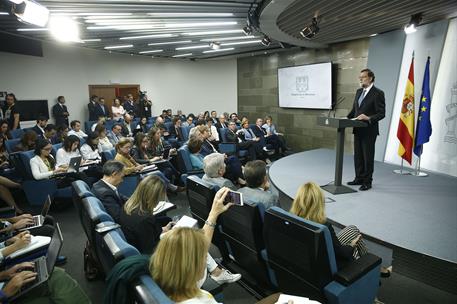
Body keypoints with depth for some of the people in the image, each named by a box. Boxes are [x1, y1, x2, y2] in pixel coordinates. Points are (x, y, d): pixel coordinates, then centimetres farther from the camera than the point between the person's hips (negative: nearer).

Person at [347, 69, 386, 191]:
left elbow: (381, 113, -12)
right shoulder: (359, 91, 13)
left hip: (369, 130, -7)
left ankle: (367, 182, 14)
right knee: (357, 156, 13)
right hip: (357, 129, 7)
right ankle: (359, 178, 26)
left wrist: (369, 118, -27)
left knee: (368, 157, 2)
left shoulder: (378, 93, -9)